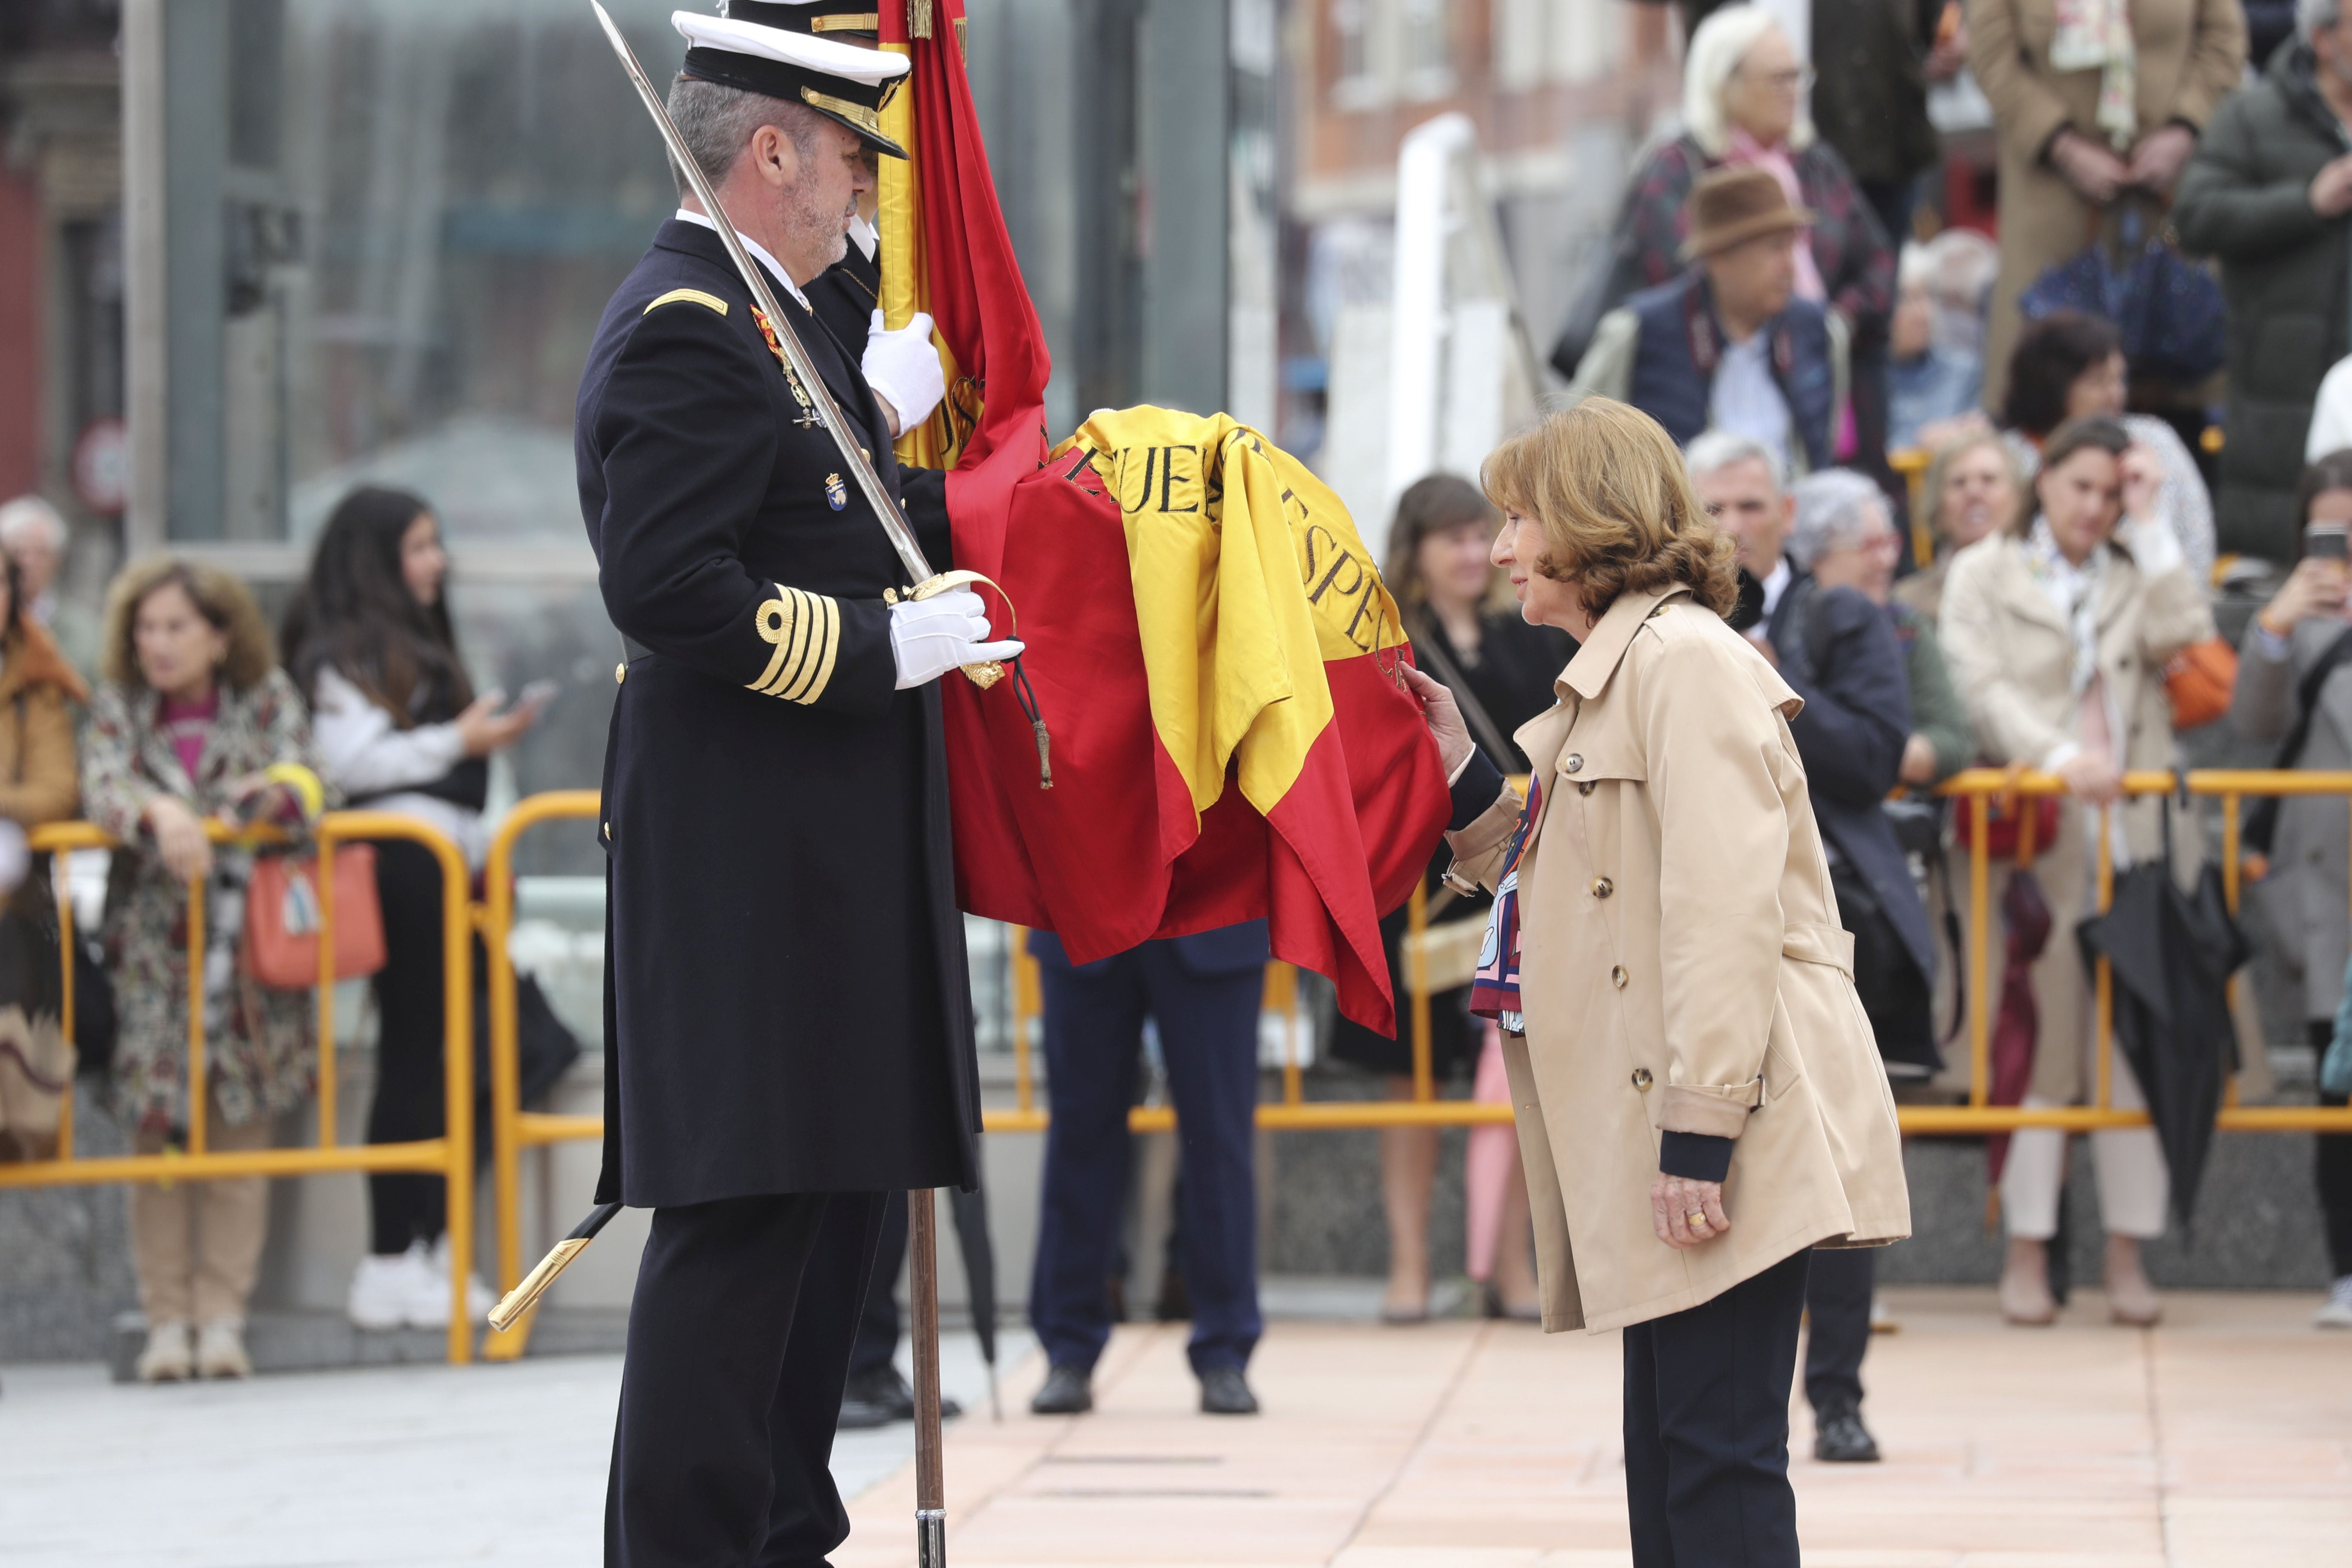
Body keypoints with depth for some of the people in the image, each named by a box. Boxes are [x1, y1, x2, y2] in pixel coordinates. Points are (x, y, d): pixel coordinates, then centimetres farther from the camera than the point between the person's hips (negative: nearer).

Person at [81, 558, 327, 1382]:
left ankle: (221, 1317, 1)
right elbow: (100, 789, -8)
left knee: (238, 1131, -2)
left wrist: (280, 793, -29)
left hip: (248, 941, 0)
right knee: (156, 1134, -4)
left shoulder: (267, 700, 8)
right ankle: (167, 1321, -1)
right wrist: (158, 812, -29)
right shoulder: (118, 708, 9)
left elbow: (306, 782, -5)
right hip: (151, 938, 0)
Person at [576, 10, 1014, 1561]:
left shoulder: (765, 323, 18)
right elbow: (670, 585, -24)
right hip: (749, 864, -11)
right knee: (743, 1217, -10)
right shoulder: (688, 330, -15)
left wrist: (886, 429, 13)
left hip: (821, 854, 11)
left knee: (830, 1201, 14)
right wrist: (883, 647, -21)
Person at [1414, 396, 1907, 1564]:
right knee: (1665, 1453, 10)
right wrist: (1461, 776, 14)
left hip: (1739, 1121, -11)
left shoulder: (1687, 658, -10)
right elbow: (1556, 882, 23)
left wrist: (1700, 1134, -23)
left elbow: (1726, 906, -19)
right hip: (1654, 1130, 11)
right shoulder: (1612, 676, 23)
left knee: (1718, 1453, -12)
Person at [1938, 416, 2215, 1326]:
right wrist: (2057, 756, -18)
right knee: (2038, 1040, -5)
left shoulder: (2138, 575, 17)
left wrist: (2149, 524, 2)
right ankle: (2027, 1253, -1)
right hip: (2036, 832, -2)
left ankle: (2128, 1257, 0)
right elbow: (1984, 687, -3)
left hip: (2132, 831, 2)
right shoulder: (1984, 575, 9)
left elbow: (2184, 640, -2)